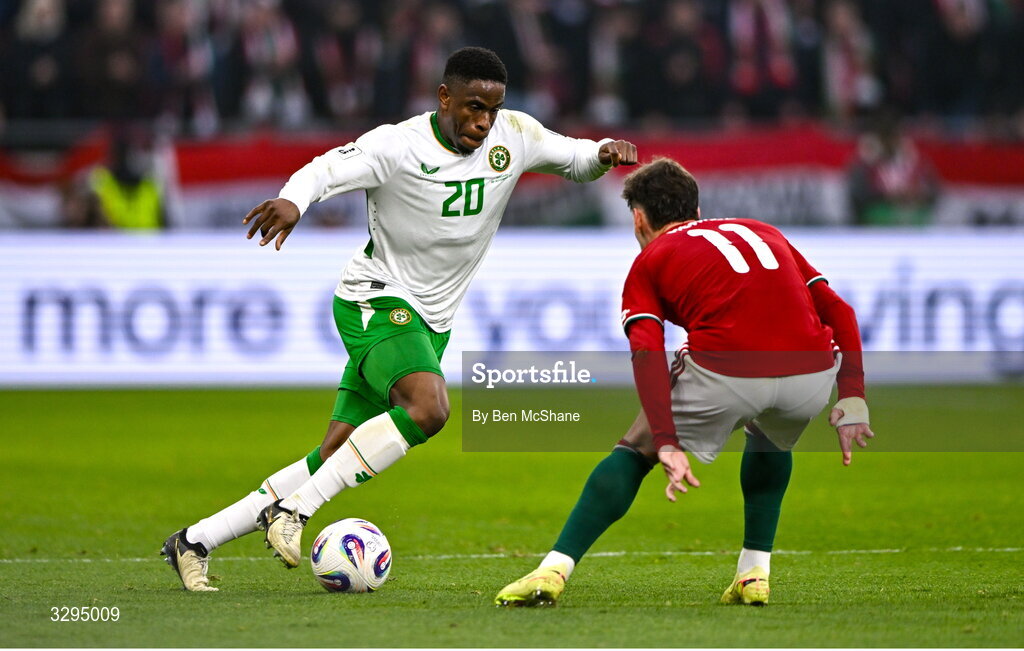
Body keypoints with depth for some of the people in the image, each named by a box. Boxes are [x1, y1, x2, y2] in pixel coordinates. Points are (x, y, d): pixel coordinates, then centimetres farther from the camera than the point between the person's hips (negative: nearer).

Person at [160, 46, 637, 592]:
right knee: (429, 407, -33)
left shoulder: (513, 135, -1)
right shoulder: (399, 146, -17)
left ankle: (196, 541, 9)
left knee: (333, 459, 2)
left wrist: (602, 154, -9)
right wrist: (291, 202, -49)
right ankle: (294, 509, -26)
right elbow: (325, 171, -27)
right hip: (376, 301, -7)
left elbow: (574, 159, 14)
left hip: (431, 321, 7)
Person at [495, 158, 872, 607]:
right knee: (771, 440, 38)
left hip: (726, 370, -4)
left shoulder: (650, 261, 19)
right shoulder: (762, 233, 32)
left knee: (634, 452, 18)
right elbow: (839, 311, 21)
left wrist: (667, 444, -7)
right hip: (812, 373, 4)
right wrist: (853, 400, 16)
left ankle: (554, 570, 9)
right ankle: (754, 574, 30)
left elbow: (647, 355, 0)